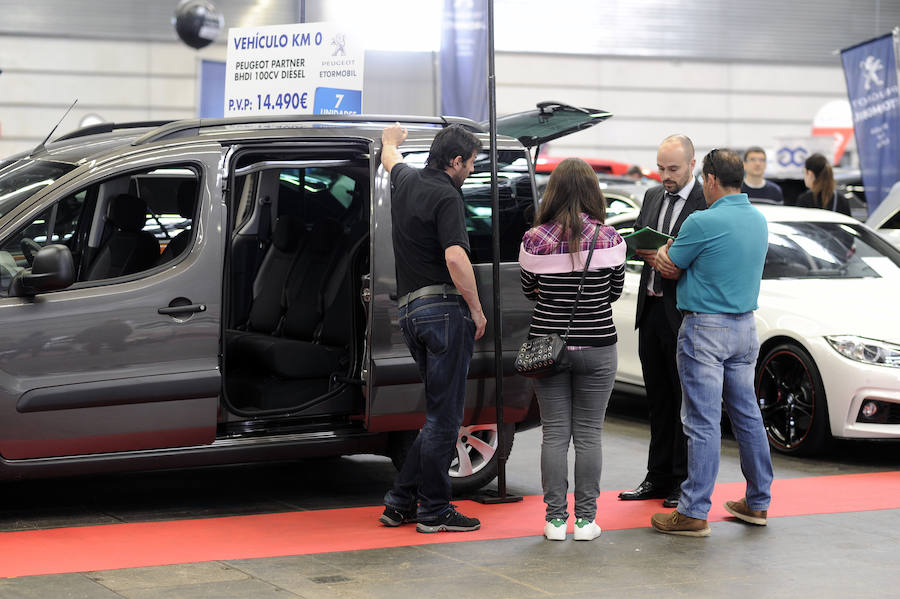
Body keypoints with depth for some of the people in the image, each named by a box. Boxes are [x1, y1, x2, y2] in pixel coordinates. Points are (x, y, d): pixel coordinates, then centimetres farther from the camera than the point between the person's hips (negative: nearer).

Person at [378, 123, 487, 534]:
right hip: (445, 308, -9)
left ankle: (400, 502, 14)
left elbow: (391, 157, 39)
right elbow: (455, 258, -22)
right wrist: (477, 310, -12)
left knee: (441, 412, 15)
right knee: (444, 415, -3)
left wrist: (391, 138, 61)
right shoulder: (446, 196, -11)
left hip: (410, 310, 9)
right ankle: (434, 511, 2)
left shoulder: (406, 181, 13)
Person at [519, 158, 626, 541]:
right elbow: (615, 291, 5)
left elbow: (529, 292, 7)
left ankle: (555, 519, 9)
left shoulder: (534, 240, -7)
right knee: (588, 434, 7)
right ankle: (585, 519, 10)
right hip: (596, 348, 0)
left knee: (554, 434, 7)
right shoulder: (608, 238, -8)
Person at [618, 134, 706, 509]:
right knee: (658, 398, 13)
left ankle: (684, 482, 8)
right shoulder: (652, 197, 14)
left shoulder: (706, 203, -9)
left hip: (684, 313, -7)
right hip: (651, 309, 7)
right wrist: (642, 250, -6)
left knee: (686, 398, 1)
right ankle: (658, 477, 21)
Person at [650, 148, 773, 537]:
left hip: (706, 328, -8)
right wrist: (670, 250, 1)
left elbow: (670, 270, -6)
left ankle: (694, 512, -4)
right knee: (747, 415, 14)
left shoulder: (703, 222, -16)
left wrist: (660, 254, 16)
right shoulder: (759, 221, 9)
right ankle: (758, 503, 22)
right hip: (745, 328, 8)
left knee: (703, 421, -6)